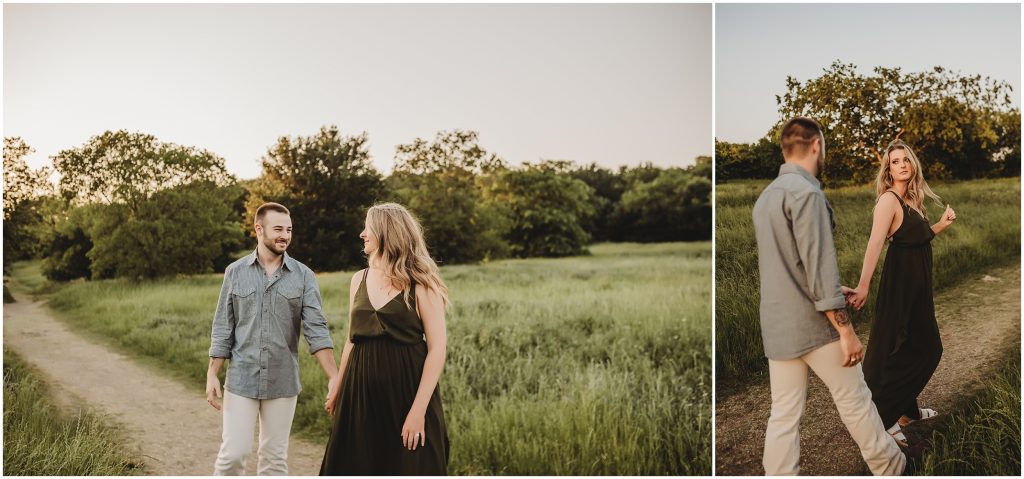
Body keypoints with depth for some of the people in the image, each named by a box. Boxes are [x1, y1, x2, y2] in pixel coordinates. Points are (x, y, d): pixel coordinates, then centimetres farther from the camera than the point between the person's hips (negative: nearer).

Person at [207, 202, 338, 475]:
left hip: (283, 382, 1)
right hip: (241, 380, 0)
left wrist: (334, 379, -15)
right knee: (233, 453, -2)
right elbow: (223, 328, 4)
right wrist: (212, 375, -2)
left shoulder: (303, 276, -1)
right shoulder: (235, 272, 2)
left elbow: (316, 329, -7)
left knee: (275, 457, 8)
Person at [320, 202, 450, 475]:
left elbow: (437, 348, -12)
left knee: (408, 469, 1)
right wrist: (337, 390, 14)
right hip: (361, 393, 5)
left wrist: (418, 410, -19)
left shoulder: (420, 284, -8)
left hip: (406, 391, -5)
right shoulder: (359, 280, 9)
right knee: (357, 468, 10)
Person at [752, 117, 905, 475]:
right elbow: (820, 268, -19)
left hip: (776, 326, 7)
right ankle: (890, 468, 26)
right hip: (813, 324, -7)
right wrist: (846, 330, -17)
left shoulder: (765, 196, 14)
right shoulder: (806, 192, -14)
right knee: (855, 400, 10)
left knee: (783, 415, 6)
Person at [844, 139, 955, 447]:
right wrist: (863, 285, -42)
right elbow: (875, 242, -31)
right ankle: (882, 420, 5)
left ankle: (907, 410, 31)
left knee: (927, 349, 17)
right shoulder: (889, 200, -16)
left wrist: (943, 224, 7)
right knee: (895, 353, -5)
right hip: (899, 283, -9)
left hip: (918, 284, 9)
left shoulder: (913, 200, 10)